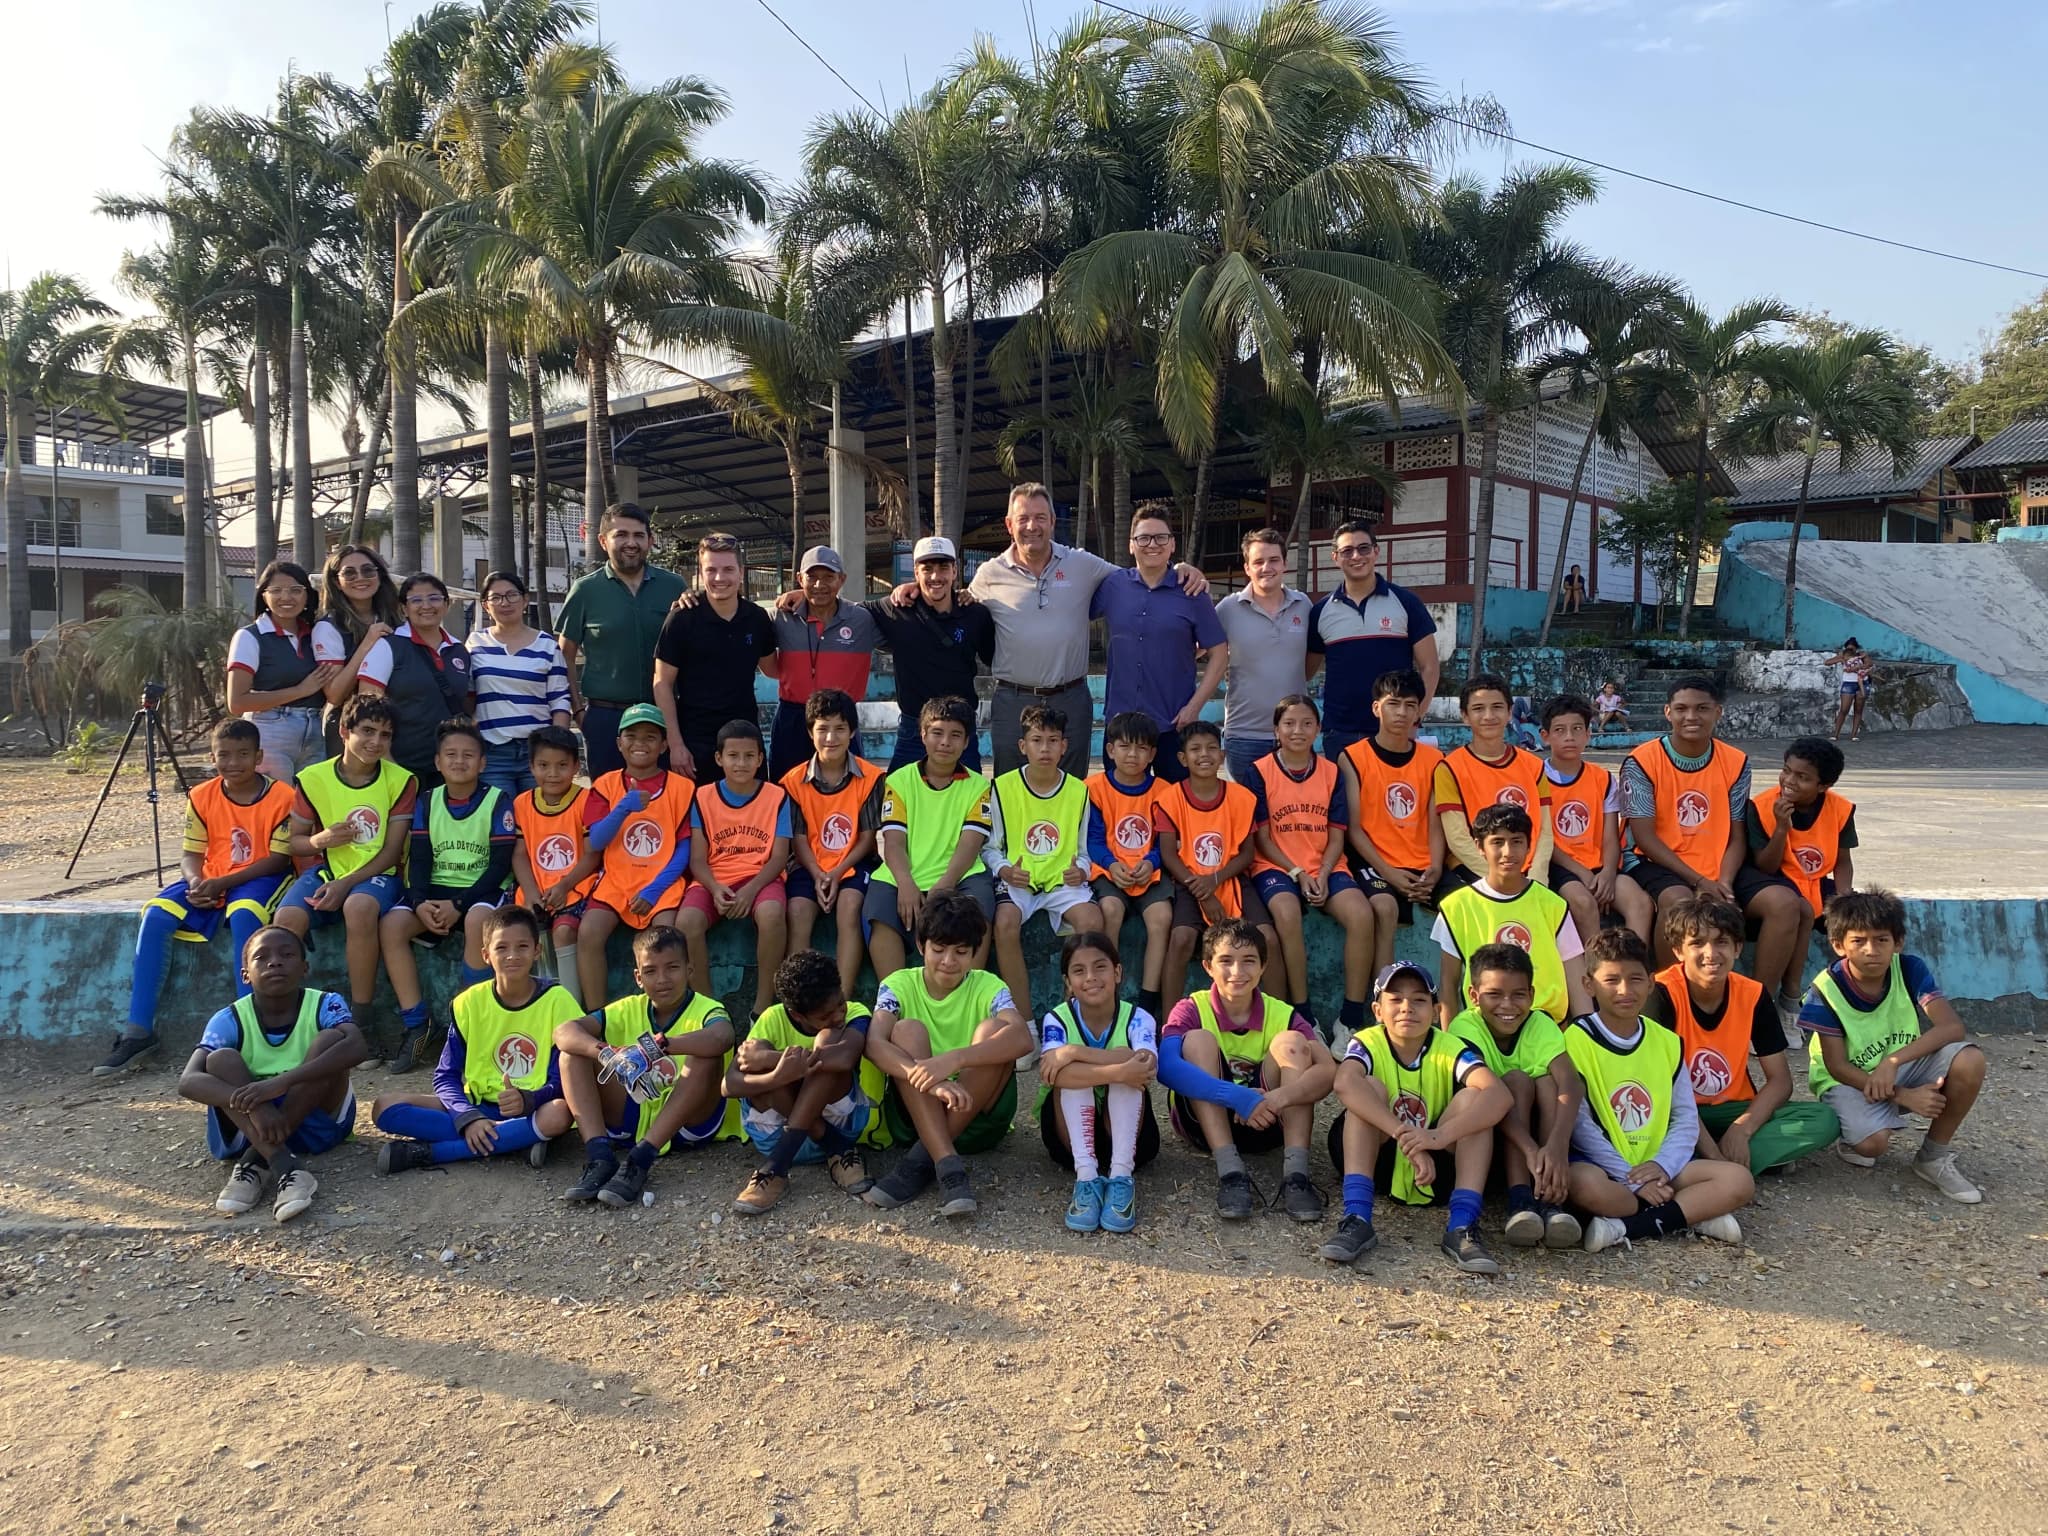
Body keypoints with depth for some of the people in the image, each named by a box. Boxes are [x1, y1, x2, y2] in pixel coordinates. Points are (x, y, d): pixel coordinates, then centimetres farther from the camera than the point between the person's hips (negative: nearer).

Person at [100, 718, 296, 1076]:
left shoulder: (281, 796, -11)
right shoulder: (202, 796, 1)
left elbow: (278, 858, -12)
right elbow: (191, 854, 4)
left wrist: (221, 883, -20)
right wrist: (196, 882, -20)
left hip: (259, 878, -4)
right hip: (209, 881, 5)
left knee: (243, 913, -37)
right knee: (156, 915, -20)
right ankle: (138, 1031, -15)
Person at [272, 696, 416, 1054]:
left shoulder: (401, 781, -4)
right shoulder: (314, 778, 1)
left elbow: (392, 851, -6)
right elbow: (295, 841, 9)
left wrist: (346, 884, -18)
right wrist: (320, 840, -15)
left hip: (377, 874, -2)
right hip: (325, 870, 3)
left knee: (360, 907, -37)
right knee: (287, 918, -29)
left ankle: (358, 1021, -24)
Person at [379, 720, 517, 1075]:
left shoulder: (498, 801, -3)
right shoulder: (426, 802, 10)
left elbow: (500, 865, -8)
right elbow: (419, 859, 5)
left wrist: (459, 905, -18)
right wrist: (421, 903, -15)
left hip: (482, 890, -4)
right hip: (436, 889, 4)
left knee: (477, 919, -38)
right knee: (390, 925, -24)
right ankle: (415, 1025, -17)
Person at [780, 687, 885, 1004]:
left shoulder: (870, 778, -4)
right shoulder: (794, 781, 1)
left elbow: (867, 838, -2)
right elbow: (799, 839, 1)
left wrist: (837, 873, -14)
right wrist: (818, 875, -15)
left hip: (853, 864, -1)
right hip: (810, 865, 2)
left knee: (849, 907, -30)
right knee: (798, 912, -26)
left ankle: (842, 999, -29)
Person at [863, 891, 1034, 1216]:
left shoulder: (987, 987, -5)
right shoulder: (899, 985, -3)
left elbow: (1022, 1038, -27)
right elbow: (874, 1043, -23)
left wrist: (953, 1060, -42)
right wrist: (926, 1078, -41)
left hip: (977, 1115, 0)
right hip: (914, 1114, 0)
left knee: (993, 1030, -23)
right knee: (907, 1030, -23)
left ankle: (921, 1159, -25)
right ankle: (948, 1166, -37)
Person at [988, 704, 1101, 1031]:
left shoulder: (1078, 790, 7)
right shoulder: (1003, 787, 1)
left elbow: (1084, 851, 14)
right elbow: (989, 846, 7)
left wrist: (1080, 869, -8)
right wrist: (1003, 870, -13)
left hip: (1063, 881, 1)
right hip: (1017, 881, -1)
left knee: (1092, 920, -30)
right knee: (1006, 923, -33)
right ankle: (1025, 1025, -22)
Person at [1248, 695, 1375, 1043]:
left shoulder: (1332, 772, 8)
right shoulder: (1260, 772, -1)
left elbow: (1336, 835, 7)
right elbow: (1261, 837, -2)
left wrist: (1323, 875, -10)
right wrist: (1297, 874, -13)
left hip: (1325, 867, 3)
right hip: (1276, 867, -3)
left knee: (1361, 914, -26)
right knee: (1287, 913, -36)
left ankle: (1352, 1019, -15)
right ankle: (1303, 1017, -22)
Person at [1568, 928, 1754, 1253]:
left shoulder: (1667, 1042, 10)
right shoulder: (1576, 1040, -7)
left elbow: (1686, 1117, 8)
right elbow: (1580, 1125, -10)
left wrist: (1661, 1166, -11)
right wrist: (1632, 1180, -16)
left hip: (1656, 1167, 6)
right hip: (1603, 1164, -5)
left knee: (1739, 1181, -15)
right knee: (1584, 1184, -37)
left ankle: (1625, 1228, -21)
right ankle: (1693, 1215, -20)